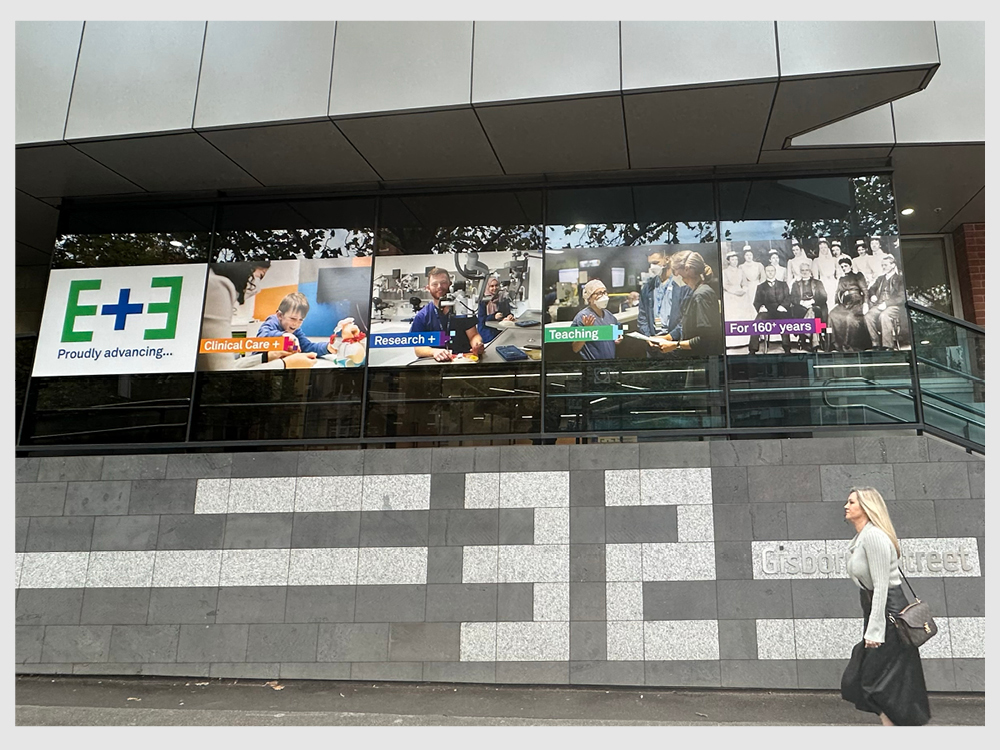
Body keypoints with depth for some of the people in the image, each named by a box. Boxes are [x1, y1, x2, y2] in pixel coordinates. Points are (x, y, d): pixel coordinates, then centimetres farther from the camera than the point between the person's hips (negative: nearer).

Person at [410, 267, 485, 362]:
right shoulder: (421, 317, 7)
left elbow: (473, 335, 7)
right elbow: (418, 348, 2)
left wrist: (477, 344, -17)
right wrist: (434, 351, -20)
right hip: (435, 363, 0)